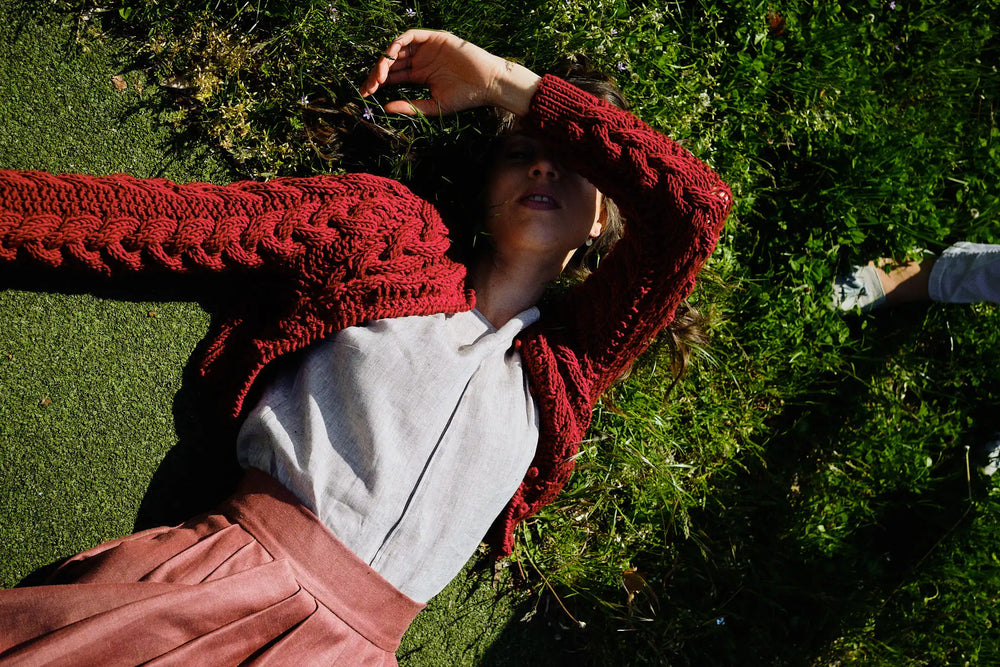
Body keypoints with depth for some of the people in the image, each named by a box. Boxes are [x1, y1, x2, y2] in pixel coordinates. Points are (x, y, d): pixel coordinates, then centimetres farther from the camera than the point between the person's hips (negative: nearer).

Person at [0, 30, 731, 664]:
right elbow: (162, 217, 6)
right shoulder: (393, 227, 11)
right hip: (231, 566, -2)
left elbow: (697, 200, 3)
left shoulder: (569, 363, 13)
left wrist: (505, 83, 6)